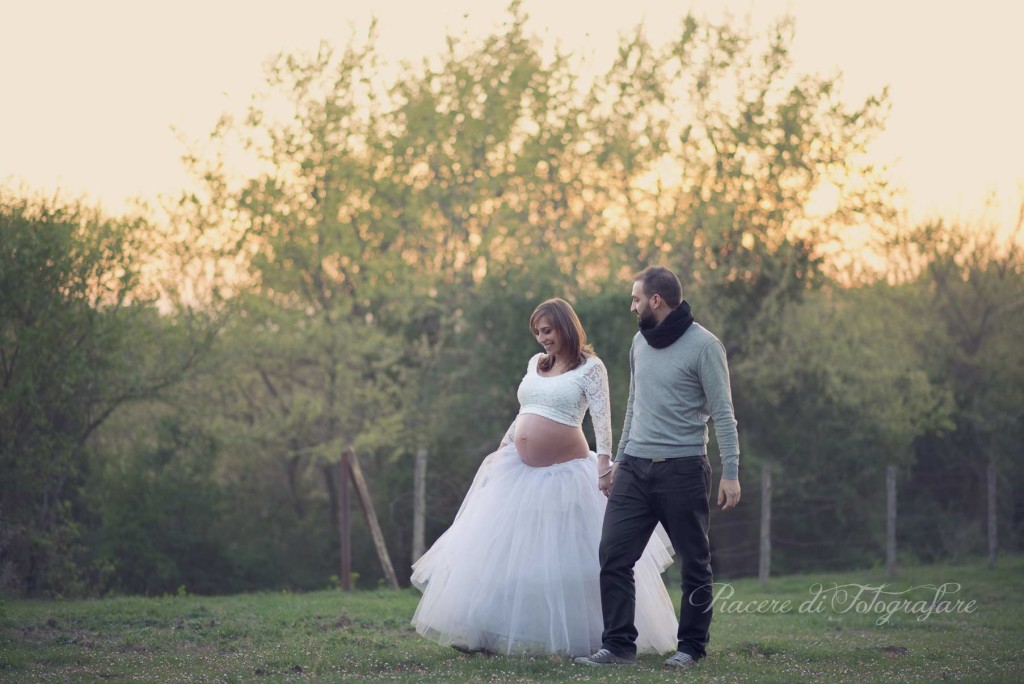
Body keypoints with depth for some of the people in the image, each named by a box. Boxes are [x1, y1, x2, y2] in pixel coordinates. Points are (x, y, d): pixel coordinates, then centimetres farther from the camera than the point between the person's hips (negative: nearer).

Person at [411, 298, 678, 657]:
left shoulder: (590, 367, -4)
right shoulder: (535, 364, 15)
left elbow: (602, 417, -13)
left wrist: (604, 462, -24)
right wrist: (502, 449, 19)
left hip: (565, 475, -6)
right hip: (518, 472, 6)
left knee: (570, 558, -4)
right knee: (500, 554, 4)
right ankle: (492, 632, 9)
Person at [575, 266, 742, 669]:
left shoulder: (703, 345, -8)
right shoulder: (640, 341, 13)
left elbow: (722, 413, -9)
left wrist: (731, 472, -14)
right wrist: (619, 458, 20)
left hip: (682, 469, -6)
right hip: (634, 469, 6)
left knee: (694, 563, 3)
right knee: (614, 556, -3)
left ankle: (691, 647, 14)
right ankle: (618, 645, 0)